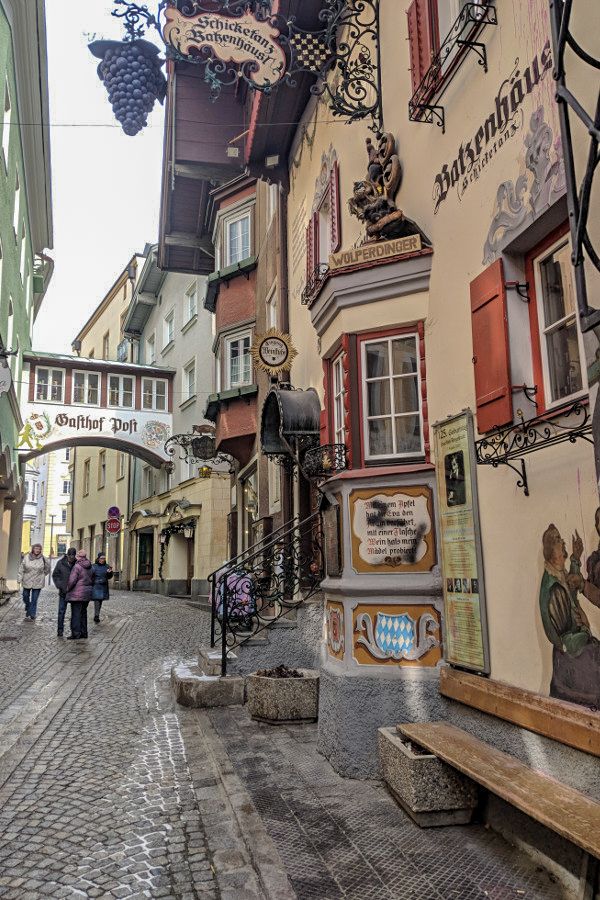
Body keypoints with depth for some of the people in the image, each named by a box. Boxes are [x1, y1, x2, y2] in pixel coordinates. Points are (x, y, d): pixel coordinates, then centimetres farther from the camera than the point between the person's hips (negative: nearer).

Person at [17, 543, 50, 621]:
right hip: (27, 582, 2)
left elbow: (48, 568, 10)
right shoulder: (26, 557, -3)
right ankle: (27, 610, 38)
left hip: (37, 583, -1)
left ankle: (32, 615, 6)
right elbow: (21, 568, -1)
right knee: (25, 597, 11)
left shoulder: (43, 558, -5)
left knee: (34, 600, 0)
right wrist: (19, 579, -6)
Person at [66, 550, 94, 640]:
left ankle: (76, 633, -4)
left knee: (76, 613, -3)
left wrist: (67, 589, -1)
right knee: (83, 613, 14)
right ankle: (83, 633, 18)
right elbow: (92, 580, 16)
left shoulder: (77, 567, -15)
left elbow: (72, 581, -17)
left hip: (77, 593, -8)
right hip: (87, 593, 8)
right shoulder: (90, 568, 9)